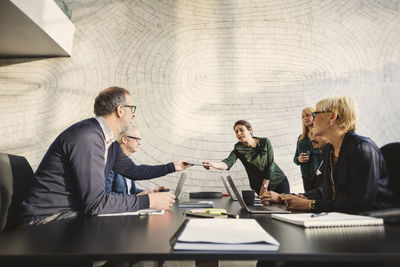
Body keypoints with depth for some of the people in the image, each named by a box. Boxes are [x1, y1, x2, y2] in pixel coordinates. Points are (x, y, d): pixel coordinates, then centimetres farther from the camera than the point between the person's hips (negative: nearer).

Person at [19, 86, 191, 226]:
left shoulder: (110, 141, 8)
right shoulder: (87, 138, -23)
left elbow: (133, 171, 24)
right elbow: (95, 203, -26)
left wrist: (171, 167, 30)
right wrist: (148, 201, -21)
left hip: (76, 214, 9)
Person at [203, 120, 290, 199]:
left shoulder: (265, 142, -12)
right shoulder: (238, 149, -13)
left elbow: (270, 165, -13)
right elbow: (228, 163, -32)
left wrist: (264, 186, -16)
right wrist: (212, 164, -52)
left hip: (279, 180, 0)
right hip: (260, 185, 0)